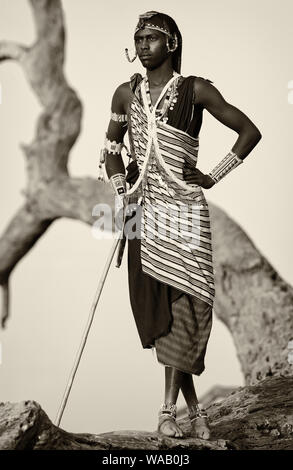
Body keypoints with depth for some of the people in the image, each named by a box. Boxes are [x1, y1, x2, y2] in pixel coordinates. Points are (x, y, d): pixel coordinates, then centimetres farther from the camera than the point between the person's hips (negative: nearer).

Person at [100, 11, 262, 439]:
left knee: (183, 304, -9)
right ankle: (194, 407, 16)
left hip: (184, 208, -3)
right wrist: (121, 189, 7)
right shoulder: (126, 94, 11)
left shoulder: (196, 90, -1)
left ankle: (169, 408, 0)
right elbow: (112, 146, 23)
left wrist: (213, 177, -2)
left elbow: (250, 132, 2)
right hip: (144, 210, 4)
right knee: (156, 307, 3)